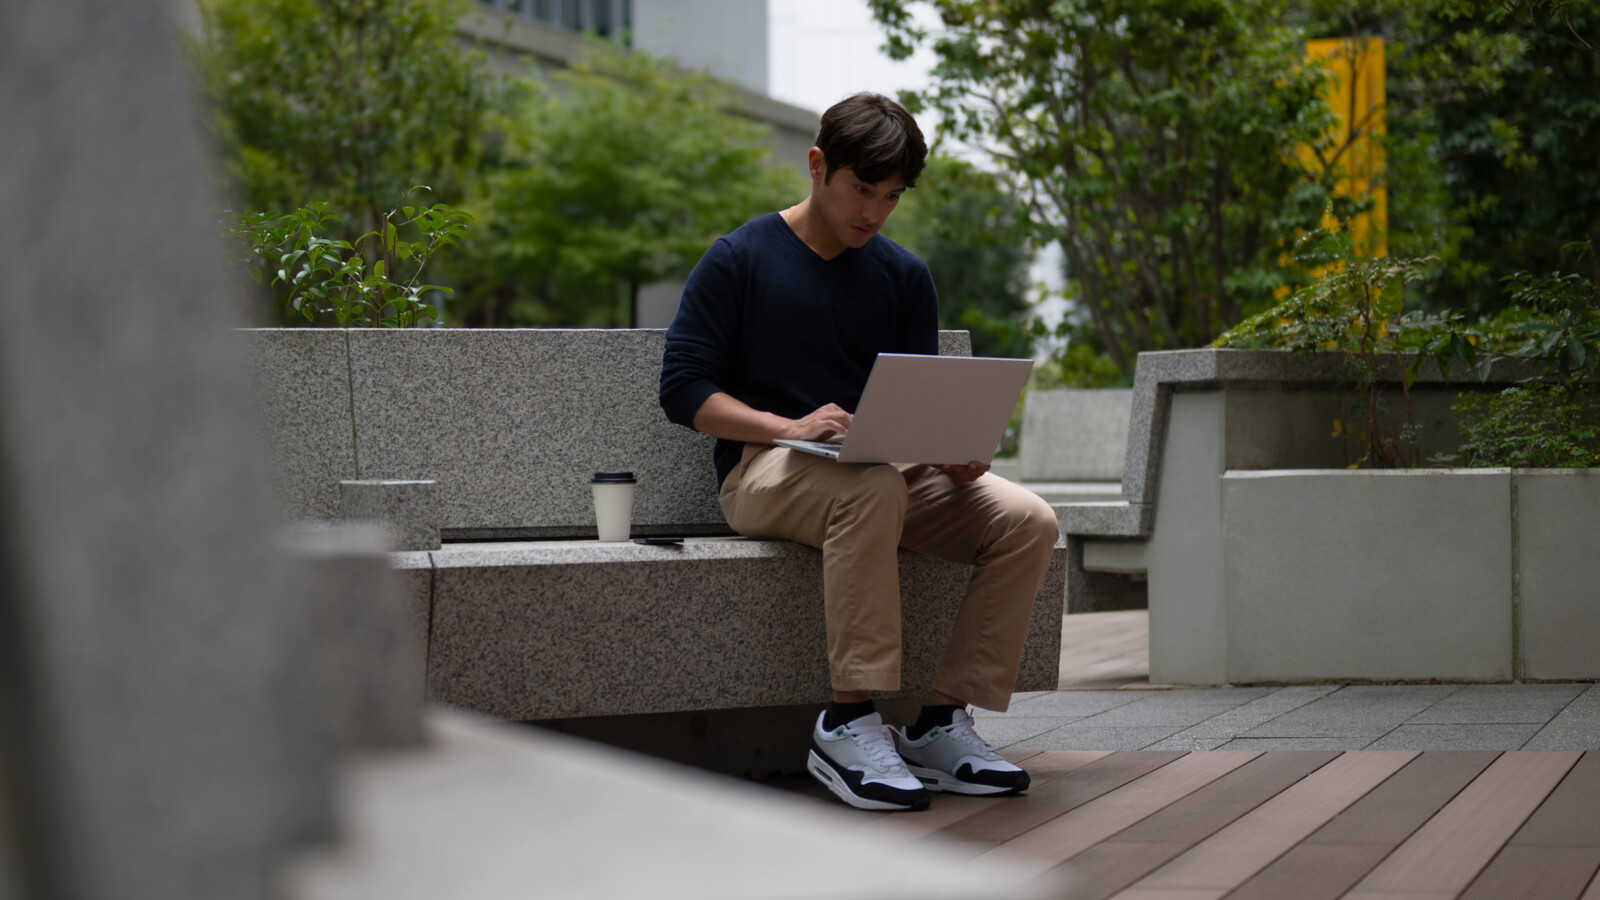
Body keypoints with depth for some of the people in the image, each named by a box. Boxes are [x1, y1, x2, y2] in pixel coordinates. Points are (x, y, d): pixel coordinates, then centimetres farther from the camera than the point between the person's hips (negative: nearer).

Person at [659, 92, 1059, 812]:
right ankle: (849, 725, -35)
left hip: (885, 472, 5)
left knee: (1027, 519, -19)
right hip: (762, 471, -5)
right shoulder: (739, 259, 2)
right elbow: (683, 388, -5)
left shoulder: (904, 276, 15)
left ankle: (941, 724, -16)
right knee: (873, 489, -40)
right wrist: (791, 426, -20)